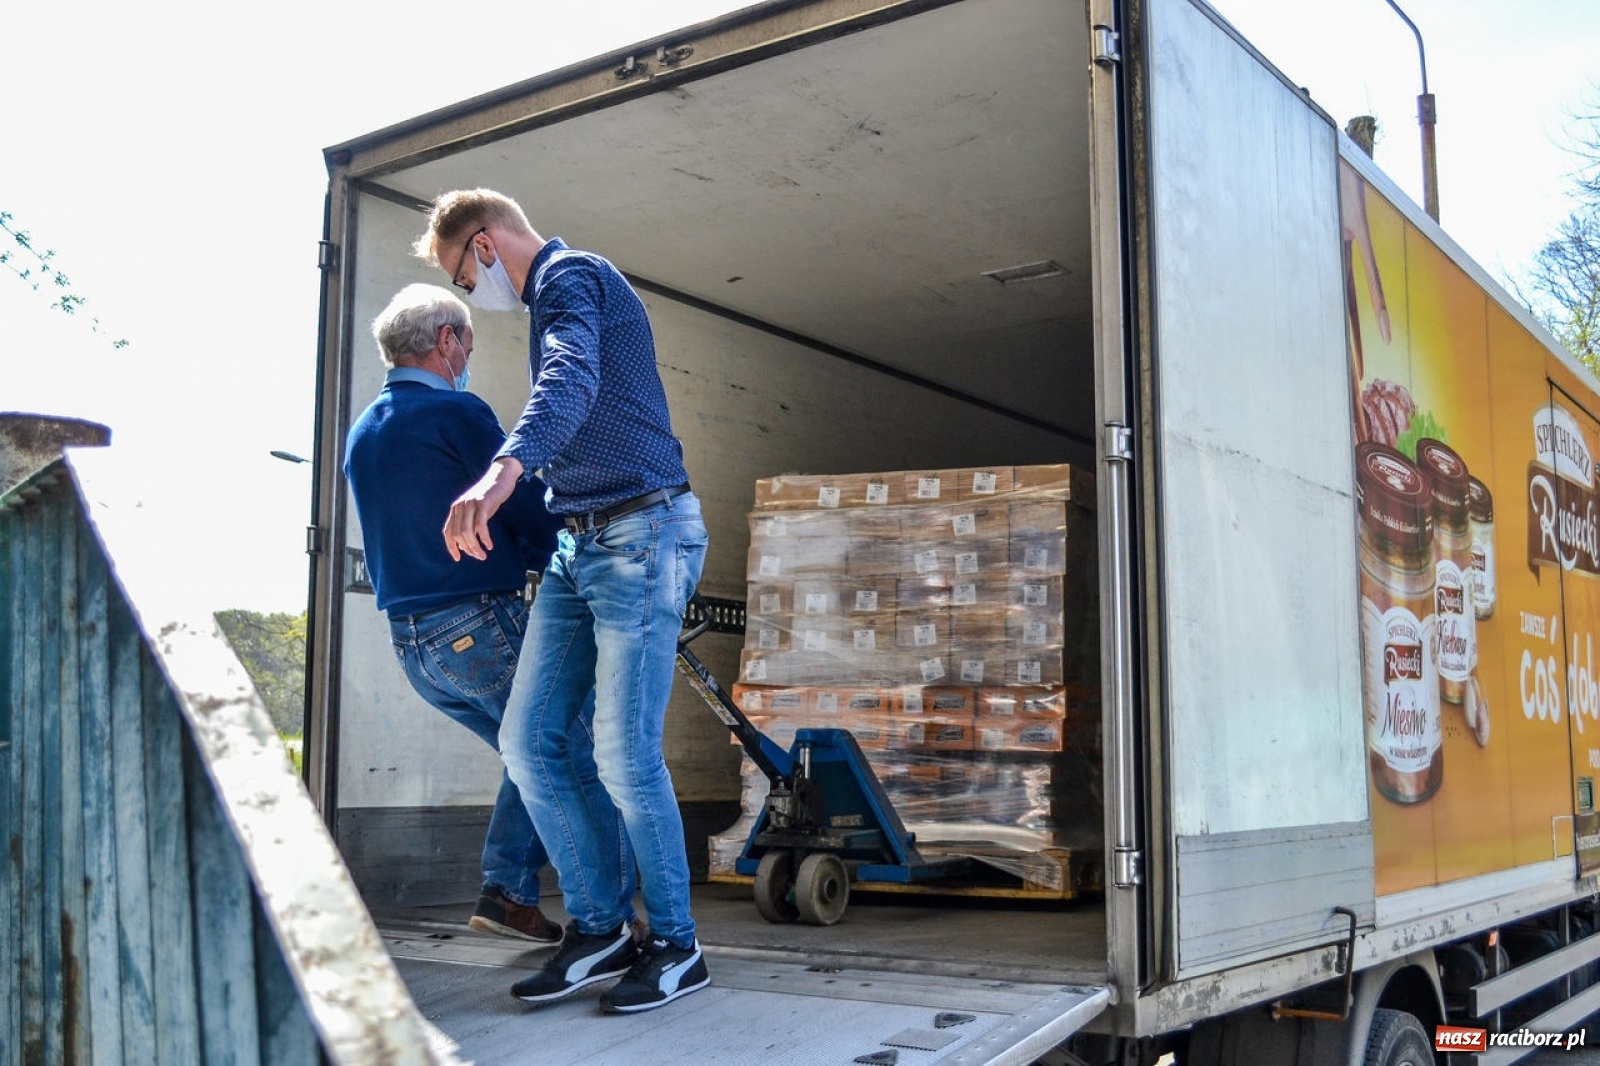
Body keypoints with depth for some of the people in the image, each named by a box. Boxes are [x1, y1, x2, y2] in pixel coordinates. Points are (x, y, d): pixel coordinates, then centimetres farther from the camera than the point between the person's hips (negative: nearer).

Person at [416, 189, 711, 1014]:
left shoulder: (570, 275, -8)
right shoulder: (554, 294, 24)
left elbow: (572, 379, -30)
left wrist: (505, 469, -47)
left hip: (641, 535, -10)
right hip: (577, 545, 10)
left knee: (624, 754, -7)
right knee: (527, 740, 5)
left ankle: (676, 945, 8)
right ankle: (597, 926, 15)